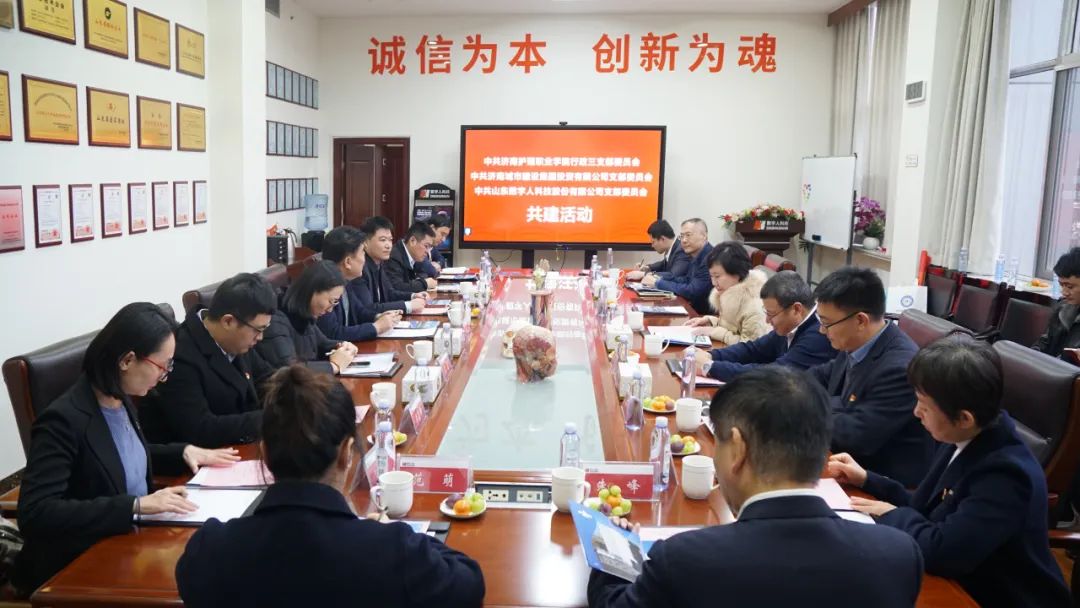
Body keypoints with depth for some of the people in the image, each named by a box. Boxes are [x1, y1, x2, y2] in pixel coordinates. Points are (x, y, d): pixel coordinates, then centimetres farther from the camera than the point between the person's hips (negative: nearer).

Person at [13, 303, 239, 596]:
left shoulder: (121, 400, 1)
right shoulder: (64, 420, -21)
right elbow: (35, 514, -27)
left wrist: (183, 451, 5)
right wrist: (137, 505, -30)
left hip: (133, 540, 7)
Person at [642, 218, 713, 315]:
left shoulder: (710, 258, -23)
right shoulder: (697, 256, 7)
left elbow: (692, 292, -25)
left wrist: (658, 283, -16)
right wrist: (660, 279, 0)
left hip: (705, 313, -8)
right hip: (692, 308, 8)